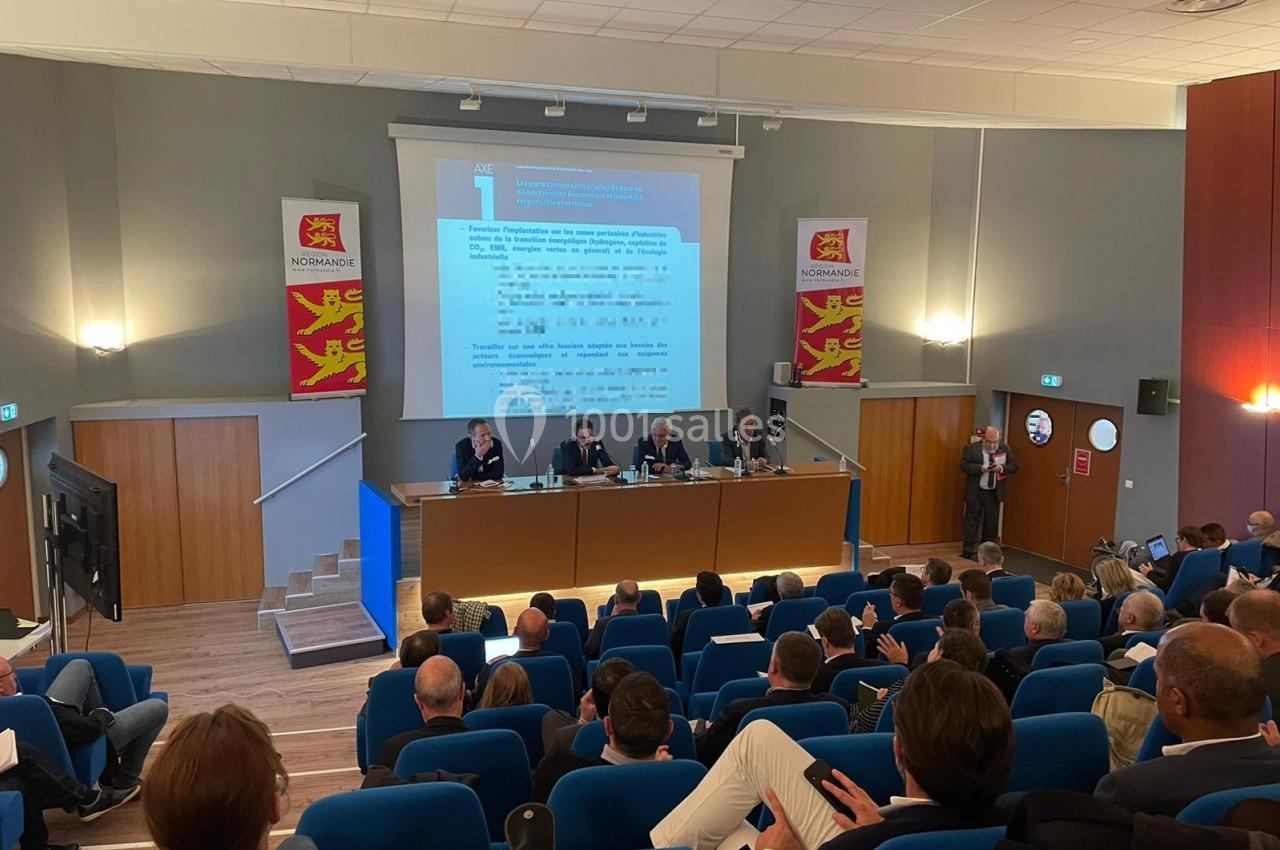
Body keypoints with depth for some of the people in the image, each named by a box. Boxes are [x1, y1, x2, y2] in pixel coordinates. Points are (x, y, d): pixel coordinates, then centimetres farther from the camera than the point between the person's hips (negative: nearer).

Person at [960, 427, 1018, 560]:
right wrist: (980, 468, -26)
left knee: (992, 522, 8)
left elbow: (1014, 466, 3)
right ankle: (968, 550, 2)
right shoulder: (971, 448, -6)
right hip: (975, 492, -3)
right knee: (972, 520, -1)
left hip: (994, 493, 3)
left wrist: (1002, 468, -17)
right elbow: (963, 465, -12)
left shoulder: (1004, 449, 3)